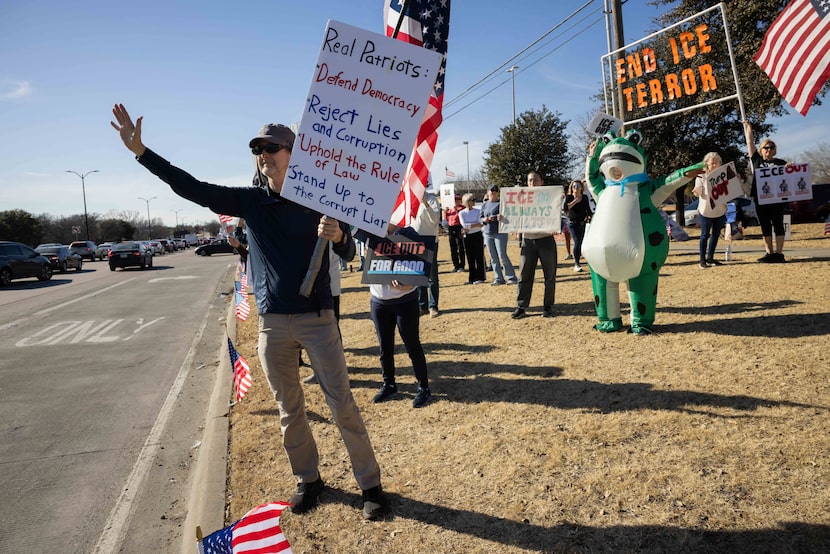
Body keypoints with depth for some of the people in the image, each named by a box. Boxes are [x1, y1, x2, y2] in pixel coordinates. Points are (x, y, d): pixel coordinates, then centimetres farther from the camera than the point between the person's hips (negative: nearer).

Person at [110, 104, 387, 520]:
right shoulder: (250, 200, 4)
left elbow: (348, 254, -5)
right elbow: (192, 189, 0)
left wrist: (337, 236, -28)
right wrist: (140, 150, -7)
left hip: (317, 318, -3)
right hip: (272, 323, 3)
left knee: (342, 404, 1)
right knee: (289, 410, 13)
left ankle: (370, 484, 14)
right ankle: (308, 480, 31)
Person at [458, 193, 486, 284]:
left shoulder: (478, 210, 2)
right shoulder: (462, 213, 2)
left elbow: (480, 224, -8)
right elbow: (464, 225, -10)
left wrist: (469, 227, -14)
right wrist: (476, 224, -11)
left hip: (477, 236, -1)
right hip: (467, 237, 1)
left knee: (479, 257, -2)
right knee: (470, 258, 5)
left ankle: (480, 277, 3)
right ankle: (472, 278, 11)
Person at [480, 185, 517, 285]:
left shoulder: (501, 203, -2)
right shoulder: (485, 205, 14)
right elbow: (481, 218, 17)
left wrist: (497, 218, -26)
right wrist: (484, 219, -6)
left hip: (500, 232, -5)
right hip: (488, 233, 5)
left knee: (502, 256, -9)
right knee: (493, 258, 6)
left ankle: (512, 277, 1)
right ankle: (499, 279, 14)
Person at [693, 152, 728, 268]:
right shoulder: (701, 176, -4)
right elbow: (699, 193, -6)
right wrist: (696, 191, -29)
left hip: (720, 210, 4)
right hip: (706, 210, -4)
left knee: (716, 234, 9)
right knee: (705, 235, -1)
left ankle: (710, 257, 21)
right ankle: (702, 259, 4)